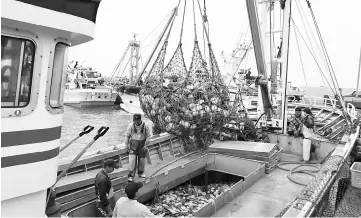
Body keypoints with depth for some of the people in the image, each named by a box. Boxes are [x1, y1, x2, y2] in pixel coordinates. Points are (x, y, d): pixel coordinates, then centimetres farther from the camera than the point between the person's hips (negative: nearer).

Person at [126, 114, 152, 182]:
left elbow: (148, 136, -5)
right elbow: (127, 136, 1)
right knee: (132, 159, -8)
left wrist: (146, 145, -12)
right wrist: (127, 144, -4)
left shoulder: (145, 126, -10)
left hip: (142, 144, 1)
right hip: (133, 144, 0)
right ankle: (131, 175, 1)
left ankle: (141, 172, 30)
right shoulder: (131, 126, -8)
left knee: (142, 159, 9)